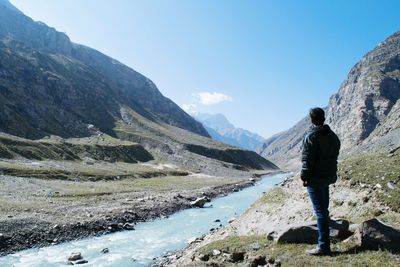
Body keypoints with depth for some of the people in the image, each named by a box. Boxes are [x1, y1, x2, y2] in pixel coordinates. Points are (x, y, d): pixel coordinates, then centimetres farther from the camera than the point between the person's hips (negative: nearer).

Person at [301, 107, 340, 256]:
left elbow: (307, 160, -18)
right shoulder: (333, 136, 8)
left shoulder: (311, 136, -17)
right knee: (324, 208, 22)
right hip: (329, 176, 8)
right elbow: (334, 156, 13)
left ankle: (323, 246, -3)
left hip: (315, 178, -8)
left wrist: (304, 177, -9)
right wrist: (332, 174, 19)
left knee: (320, 210, -6)